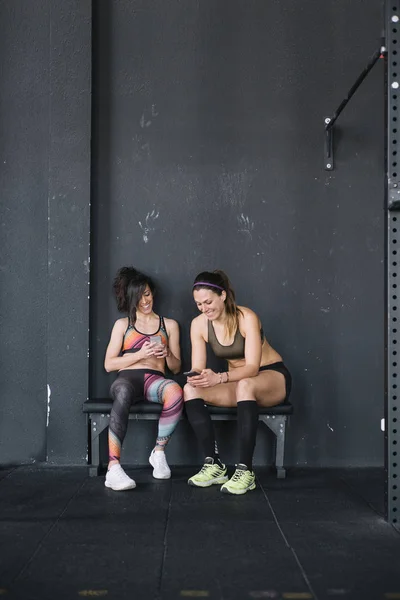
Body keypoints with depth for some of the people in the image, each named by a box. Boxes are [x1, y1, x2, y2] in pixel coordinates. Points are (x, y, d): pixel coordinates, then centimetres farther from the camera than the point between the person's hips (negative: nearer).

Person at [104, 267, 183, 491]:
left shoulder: (169, 325, 21)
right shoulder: (122, 324, 19)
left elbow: (176, 368, 20)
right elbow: (109, 364, 10)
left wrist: (167, 354, -2)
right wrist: (140, 354, -3)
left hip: (155, 379, 1)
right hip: (128, 378, -1)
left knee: (176, 392, -39)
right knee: (123, 392, -42)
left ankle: (159, 452, -20)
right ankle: (113, 468, -49)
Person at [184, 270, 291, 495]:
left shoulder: (247, 318, -23)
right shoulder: (198, 324, -8)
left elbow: (252, 367, -28)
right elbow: (198, 368, -10)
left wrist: (219, 377, -45)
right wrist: (196, 376, -35)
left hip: (272, 376, -5)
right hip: (238, 382, 5)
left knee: (246, 385, -41)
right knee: (190, 390, -21)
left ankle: (245, 470, -38)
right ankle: (214, 464, -23)